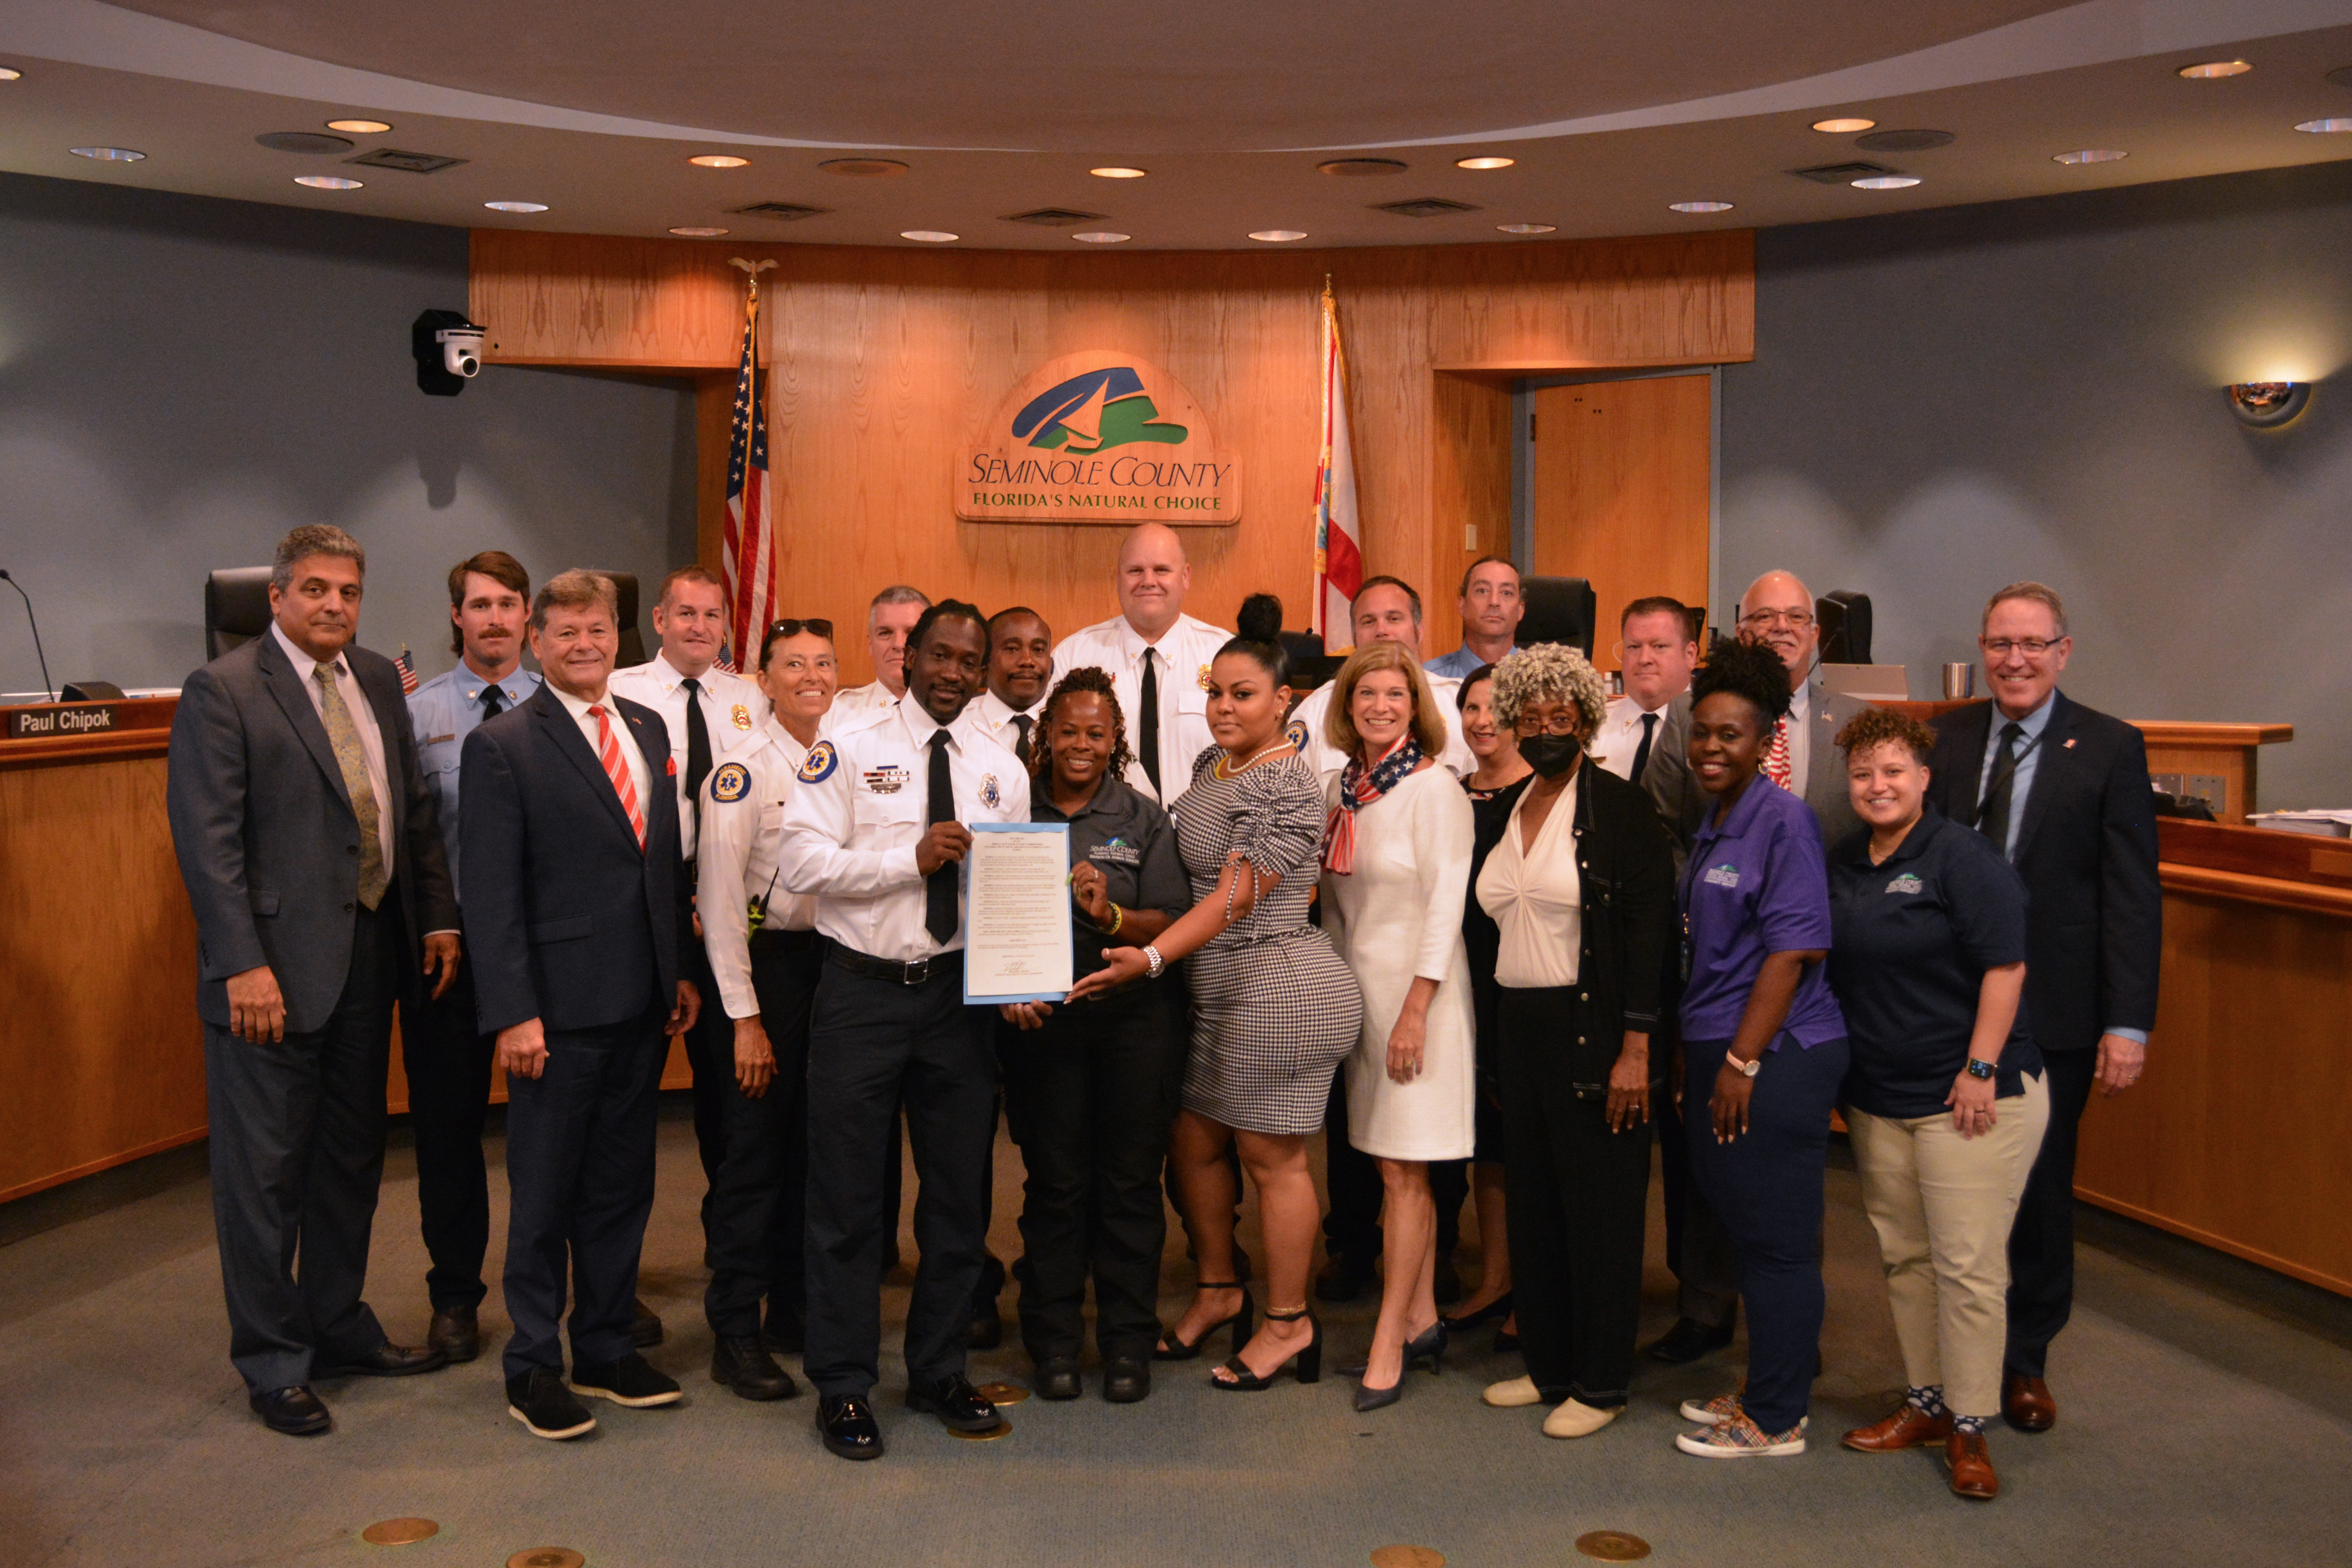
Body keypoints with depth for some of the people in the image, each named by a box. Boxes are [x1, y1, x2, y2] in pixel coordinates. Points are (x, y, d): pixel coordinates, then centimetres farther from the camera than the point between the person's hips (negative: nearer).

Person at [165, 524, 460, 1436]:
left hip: (369, 953, 7)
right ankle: (272, 1363, 18)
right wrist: (243, 964, -19)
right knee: (265, 1173, 4)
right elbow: (207, 839, -14)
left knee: (352, 1160, 17)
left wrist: (437, 917, 5)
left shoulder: (378, 682, 10)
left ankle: (340, 1329, 32)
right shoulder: (223, 692, -9)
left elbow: (414, 811, 13)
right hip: (274, 971, -7)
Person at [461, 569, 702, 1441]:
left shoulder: (649, 729, 11)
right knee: (545, 1194, 6)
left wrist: (682, 969, 11)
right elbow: (492, 894, -11)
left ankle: (608, 1349, 29)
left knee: (623, 1186, 15)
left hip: (643, 1005, 6)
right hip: (560, 1007, -6)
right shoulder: (502, 747, -8)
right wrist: (513, 1012, -16)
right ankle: (533, 1367, 20)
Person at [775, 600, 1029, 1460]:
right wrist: (914, 858, -20)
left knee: (958, 1191, 12)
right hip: (862, 992, -4)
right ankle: (843, 1386, 18)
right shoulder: (847, 750, -4)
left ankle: (939, 1372, 29)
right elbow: (800, 860, -13)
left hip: (959, 994, 4)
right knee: (847, 1195, 4)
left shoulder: (1003, 771, 9)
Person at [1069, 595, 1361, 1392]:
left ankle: (1288, 1321, 18)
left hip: (1278, 989, -9)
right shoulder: (1211, 765, 12)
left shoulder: (1288, 787, -16)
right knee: (1192, 1143, 15)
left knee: (1272, 1159, 2)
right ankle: (1219, 1291, 33)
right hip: (1215, 993, 9)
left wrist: (1151, 957, -28)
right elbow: (1184, 871, 22)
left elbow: (1236, 896, -22)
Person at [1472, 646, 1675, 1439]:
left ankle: (1600, 1384, 14)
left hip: (1593, 1031, -7)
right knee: (1533, 1202, 13)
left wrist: (1636, 1046, -19)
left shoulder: (1620, 808, -9)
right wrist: (1495, 1034, 11)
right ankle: (1548, 1365, 26)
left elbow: (1649, 930, -13)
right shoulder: (1506, 810, 11)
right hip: (1519, 1027, 7)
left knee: (1601, 1209, 2)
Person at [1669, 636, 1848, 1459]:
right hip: (1721, 1053, 9)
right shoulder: (1713, 825, 14)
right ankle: (1764, 1391, 29)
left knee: (1777, 1242, 1)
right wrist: (1699, 1055, 16)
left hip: (1775, 1060, -9)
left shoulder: (1784, 821, -13)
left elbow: (1792, 950, -18)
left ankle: (1776, 1419, 12)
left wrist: (1742, 1061, -18)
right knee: (1747, 1231, 16)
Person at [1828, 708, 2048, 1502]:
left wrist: (1981, 1068, -16)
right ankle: (1925, 1403, 26)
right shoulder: (1842, 864, 10)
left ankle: (1969, 1428, 8)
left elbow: (2004, 966, -14)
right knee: (1904, 1257, 13)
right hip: (1877, 1098, 7)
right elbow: (1832, 971, 19)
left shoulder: (1960, 855, -10)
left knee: (1969, 1264, -3)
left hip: (1967, 1096, -7)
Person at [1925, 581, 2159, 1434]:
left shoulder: (2110, 748, -4)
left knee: (2038, 1188, 11)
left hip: (2053, 1015, -2)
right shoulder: (1946, 739, 4)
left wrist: (2127, 1024, -11)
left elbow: (2133, 895, -6)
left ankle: (2025, 1361, 28)